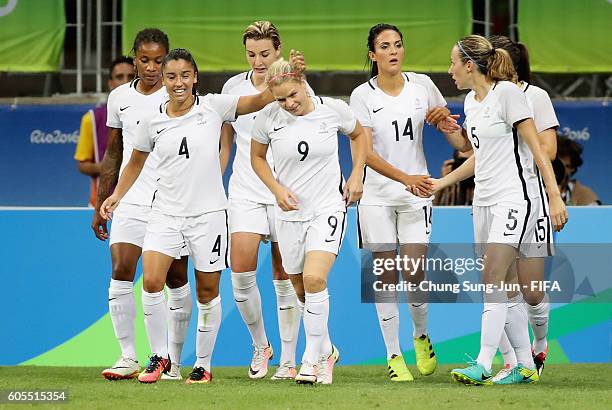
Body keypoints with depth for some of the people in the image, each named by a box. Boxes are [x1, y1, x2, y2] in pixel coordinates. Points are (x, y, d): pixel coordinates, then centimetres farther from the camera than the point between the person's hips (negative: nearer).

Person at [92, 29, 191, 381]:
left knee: (176, 279, 2)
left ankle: (173, 361, 13)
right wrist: (101, 206, 17)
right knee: (121, 273, -11)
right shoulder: (120, 98, 9)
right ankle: (128, 358, -5)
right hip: (130, 199, 2)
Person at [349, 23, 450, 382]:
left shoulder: (422, 85, 2)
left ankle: (422, 336, 22)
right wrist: (406, 177, -26)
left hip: (417, 193, 1)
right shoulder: (363, 95, -6)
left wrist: (442, 114, -5)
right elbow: (365, 153, -14)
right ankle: (394, 356, 7)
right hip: (378, 195, -1)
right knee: (387, 276, -1)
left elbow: (447, 121, 21)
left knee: (414, 272, -6)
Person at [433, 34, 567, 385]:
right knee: (504, 289, 6)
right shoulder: (472, 101, 14)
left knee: (493, 280, -17)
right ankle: (525, 366, 11)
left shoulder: (506, 92, -11)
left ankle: (484, 365, -20)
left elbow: (536, 147, -13)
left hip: (515, 198, -9)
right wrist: (442, 182, 24)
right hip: (485, 201, 9)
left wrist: (555, 197, -18)